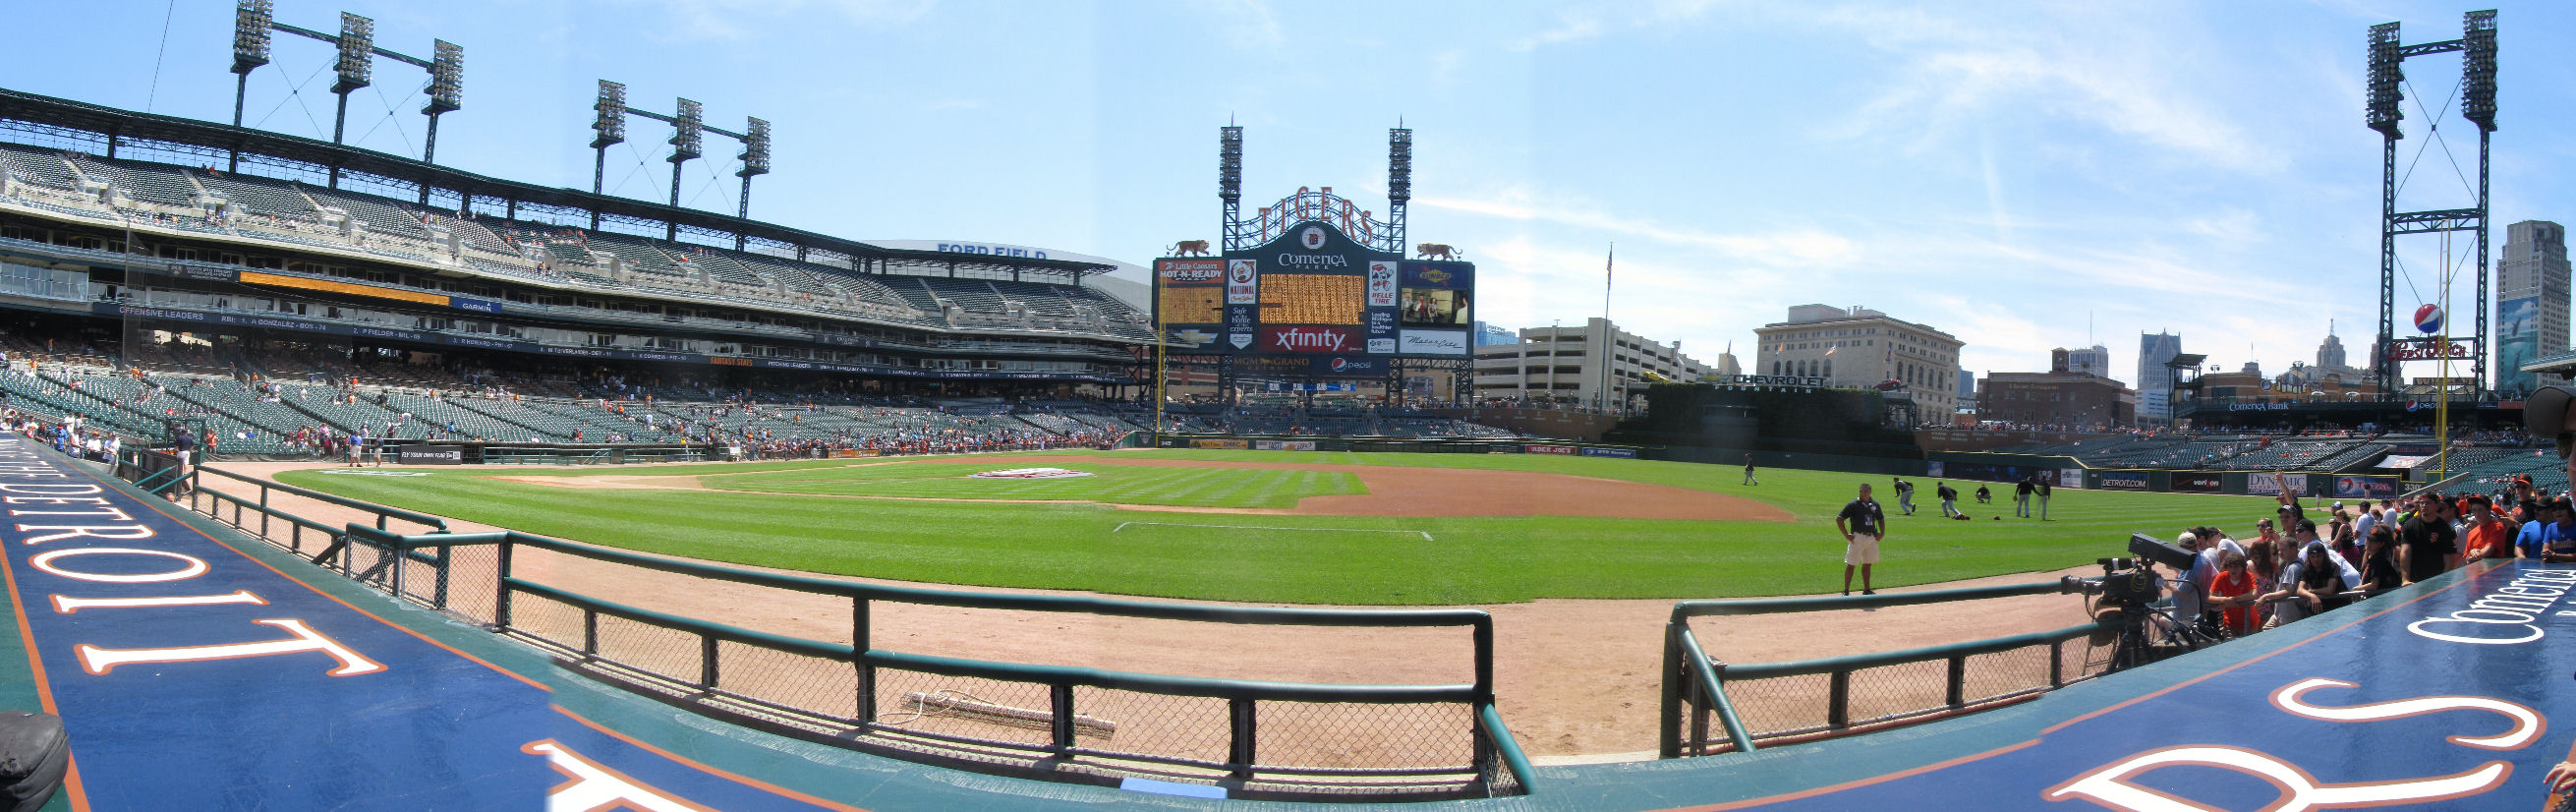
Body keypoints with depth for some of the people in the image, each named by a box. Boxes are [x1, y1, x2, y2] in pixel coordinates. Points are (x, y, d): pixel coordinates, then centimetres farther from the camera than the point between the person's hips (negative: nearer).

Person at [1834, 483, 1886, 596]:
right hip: (1857, 538, -5)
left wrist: (1882, 533, 11)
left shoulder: (1875, 505, 10)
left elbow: (1881, 519, 25)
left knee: (1867, 564, 13)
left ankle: (1867, 590, 23)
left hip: (1872, 538, 5)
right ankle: (1846, 591, -2)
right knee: (1851, 564, -5)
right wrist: (1846, 535, -13)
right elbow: (1839, 519, -9)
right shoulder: (1853, 505, -7)